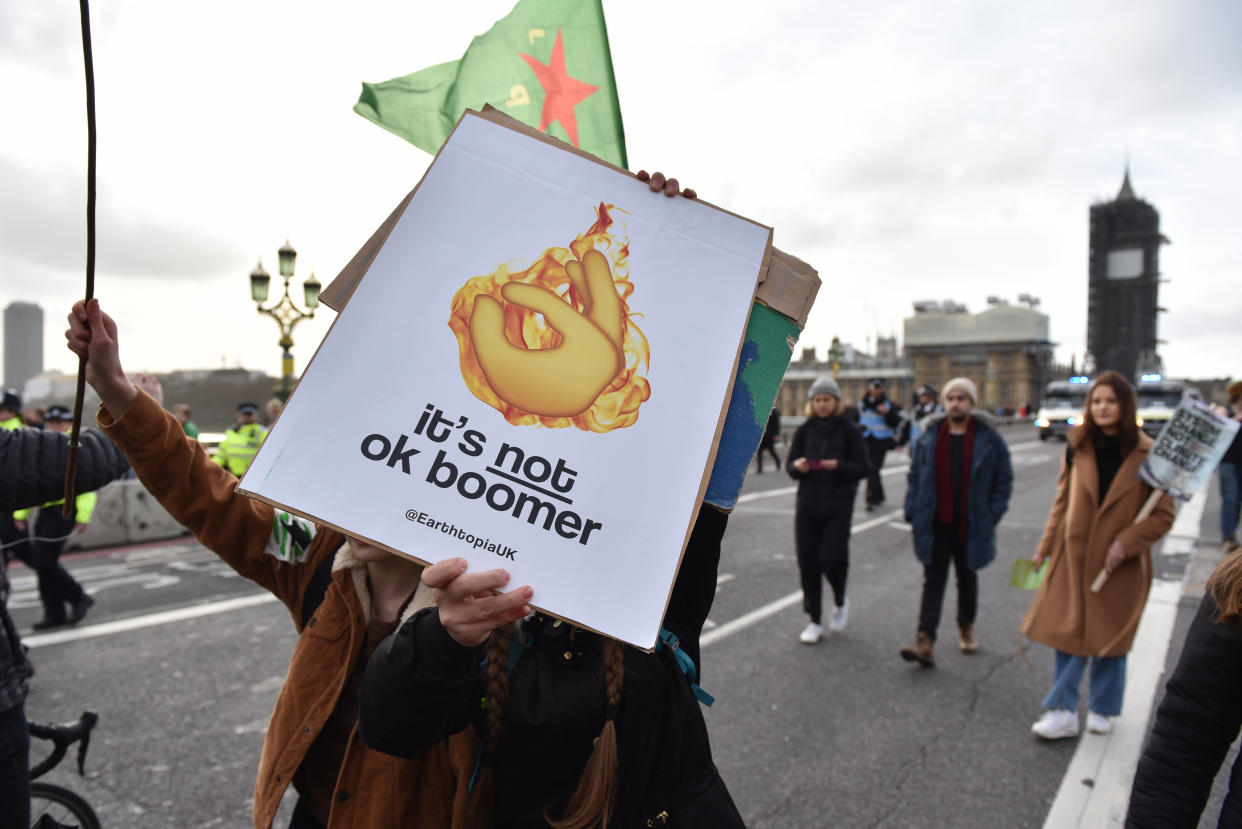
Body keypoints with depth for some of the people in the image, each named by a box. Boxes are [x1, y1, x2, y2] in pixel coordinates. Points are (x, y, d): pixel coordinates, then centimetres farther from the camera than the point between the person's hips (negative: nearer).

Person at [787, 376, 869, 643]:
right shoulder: (805, 430, 6)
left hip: (838, 505, -3)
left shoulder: (849, 431, -2)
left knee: (832, 558, -11)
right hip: (808, 504, 3)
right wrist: (798, 467, -17)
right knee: (807, 562, 2)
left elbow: (862, 468, -4)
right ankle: (814, 621, 17)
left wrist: (839, 466, -22)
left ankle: (840, 602, 23)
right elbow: (791, 467, 7)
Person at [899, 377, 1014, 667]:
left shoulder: (989, 439, -3)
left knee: (967, 578, 18)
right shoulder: (929, 436, 2)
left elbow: (1003, 481, 0)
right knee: (933, 581, -2)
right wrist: (913, 512, -1)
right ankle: (925, 643, -6)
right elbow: (914, 477, 7)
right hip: (935, 525, 1)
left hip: (970, 527, 0)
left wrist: (990, 517, -6)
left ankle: (966, 627, 41)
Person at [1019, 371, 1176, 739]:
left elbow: (1163, 515, -5)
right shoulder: (1078, 449, 1)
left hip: (1119, 564, -2)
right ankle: (1063, 712, 12)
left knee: (1109, 638, 11)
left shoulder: (1148, 455, -8)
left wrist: (1126, 542, -18)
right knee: (1069, 635, 4)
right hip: (1074, 558, 2)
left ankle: (1101, 710, 29)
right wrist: (1045, 548, 9)